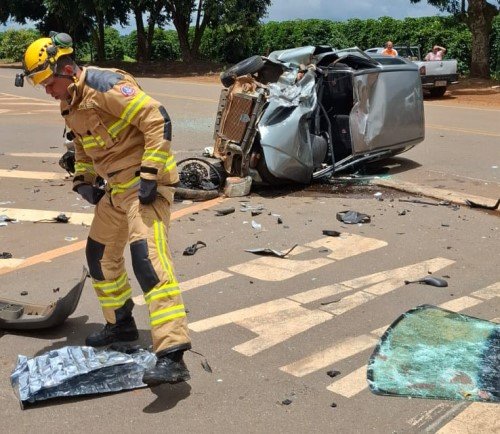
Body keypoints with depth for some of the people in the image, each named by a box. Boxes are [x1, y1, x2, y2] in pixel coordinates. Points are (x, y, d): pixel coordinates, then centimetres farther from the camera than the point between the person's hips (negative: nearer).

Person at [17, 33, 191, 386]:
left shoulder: (105, 84, -17)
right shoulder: (70, 103, 12)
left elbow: (157, 119, -23)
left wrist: (150, 174, -25)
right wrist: (83, 180, 14)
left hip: (145, 182, -10)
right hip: (116, 185, 10)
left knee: (148, 257, -23)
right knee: (101, 254, 19)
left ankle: (172, 355, -26)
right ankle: (120, 324, 38)